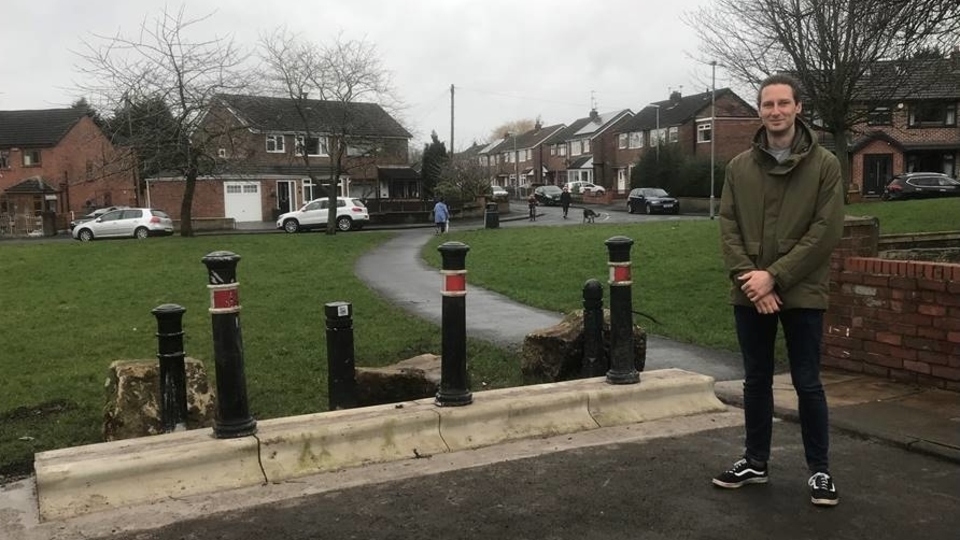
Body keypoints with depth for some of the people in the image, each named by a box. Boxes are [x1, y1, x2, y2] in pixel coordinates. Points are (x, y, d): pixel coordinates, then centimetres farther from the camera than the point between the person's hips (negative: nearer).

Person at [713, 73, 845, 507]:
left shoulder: (824, 165, -3)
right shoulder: (739, 167, 6)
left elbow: (826, 231, -9)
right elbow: (728, 227, 2)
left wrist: (775, 276, -15)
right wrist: (748, 277, -13)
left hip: (802, 293, -3)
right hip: (749, 294, 3)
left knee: (807, 384, 5)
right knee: (756, 380, 13)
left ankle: (819, 470, 20)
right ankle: (755, 462, 26)